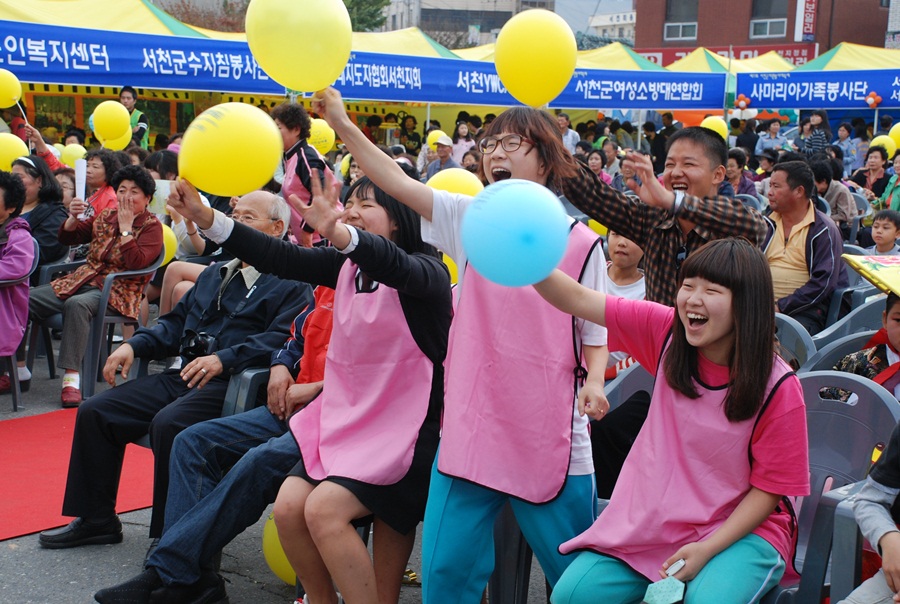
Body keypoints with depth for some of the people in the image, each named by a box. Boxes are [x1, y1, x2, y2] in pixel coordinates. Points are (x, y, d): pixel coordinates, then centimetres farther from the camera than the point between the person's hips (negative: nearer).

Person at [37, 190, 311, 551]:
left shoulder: (291, 285, 1)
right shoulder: (214, 275, 28)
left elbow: (281, 337, -16)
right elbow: (176, 322, 29)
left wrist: (225, 358, -26)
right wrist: (134, 345, 12)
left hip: (232, 384, -8)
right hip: (183, 377, 8)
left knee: (169, 423, -34)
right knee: (95, 411, -2)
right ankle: (96, 519, 11)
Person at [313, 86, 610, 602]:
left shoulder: (580, 243, -2)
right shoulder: (470, 220, 5)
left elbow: (595, 334, 5)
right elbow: (398, 183, -6)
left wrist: (594, 382, -14)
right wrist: (343, 125, -15)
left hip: (551, 439, -2)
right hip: (471, 429, 2)